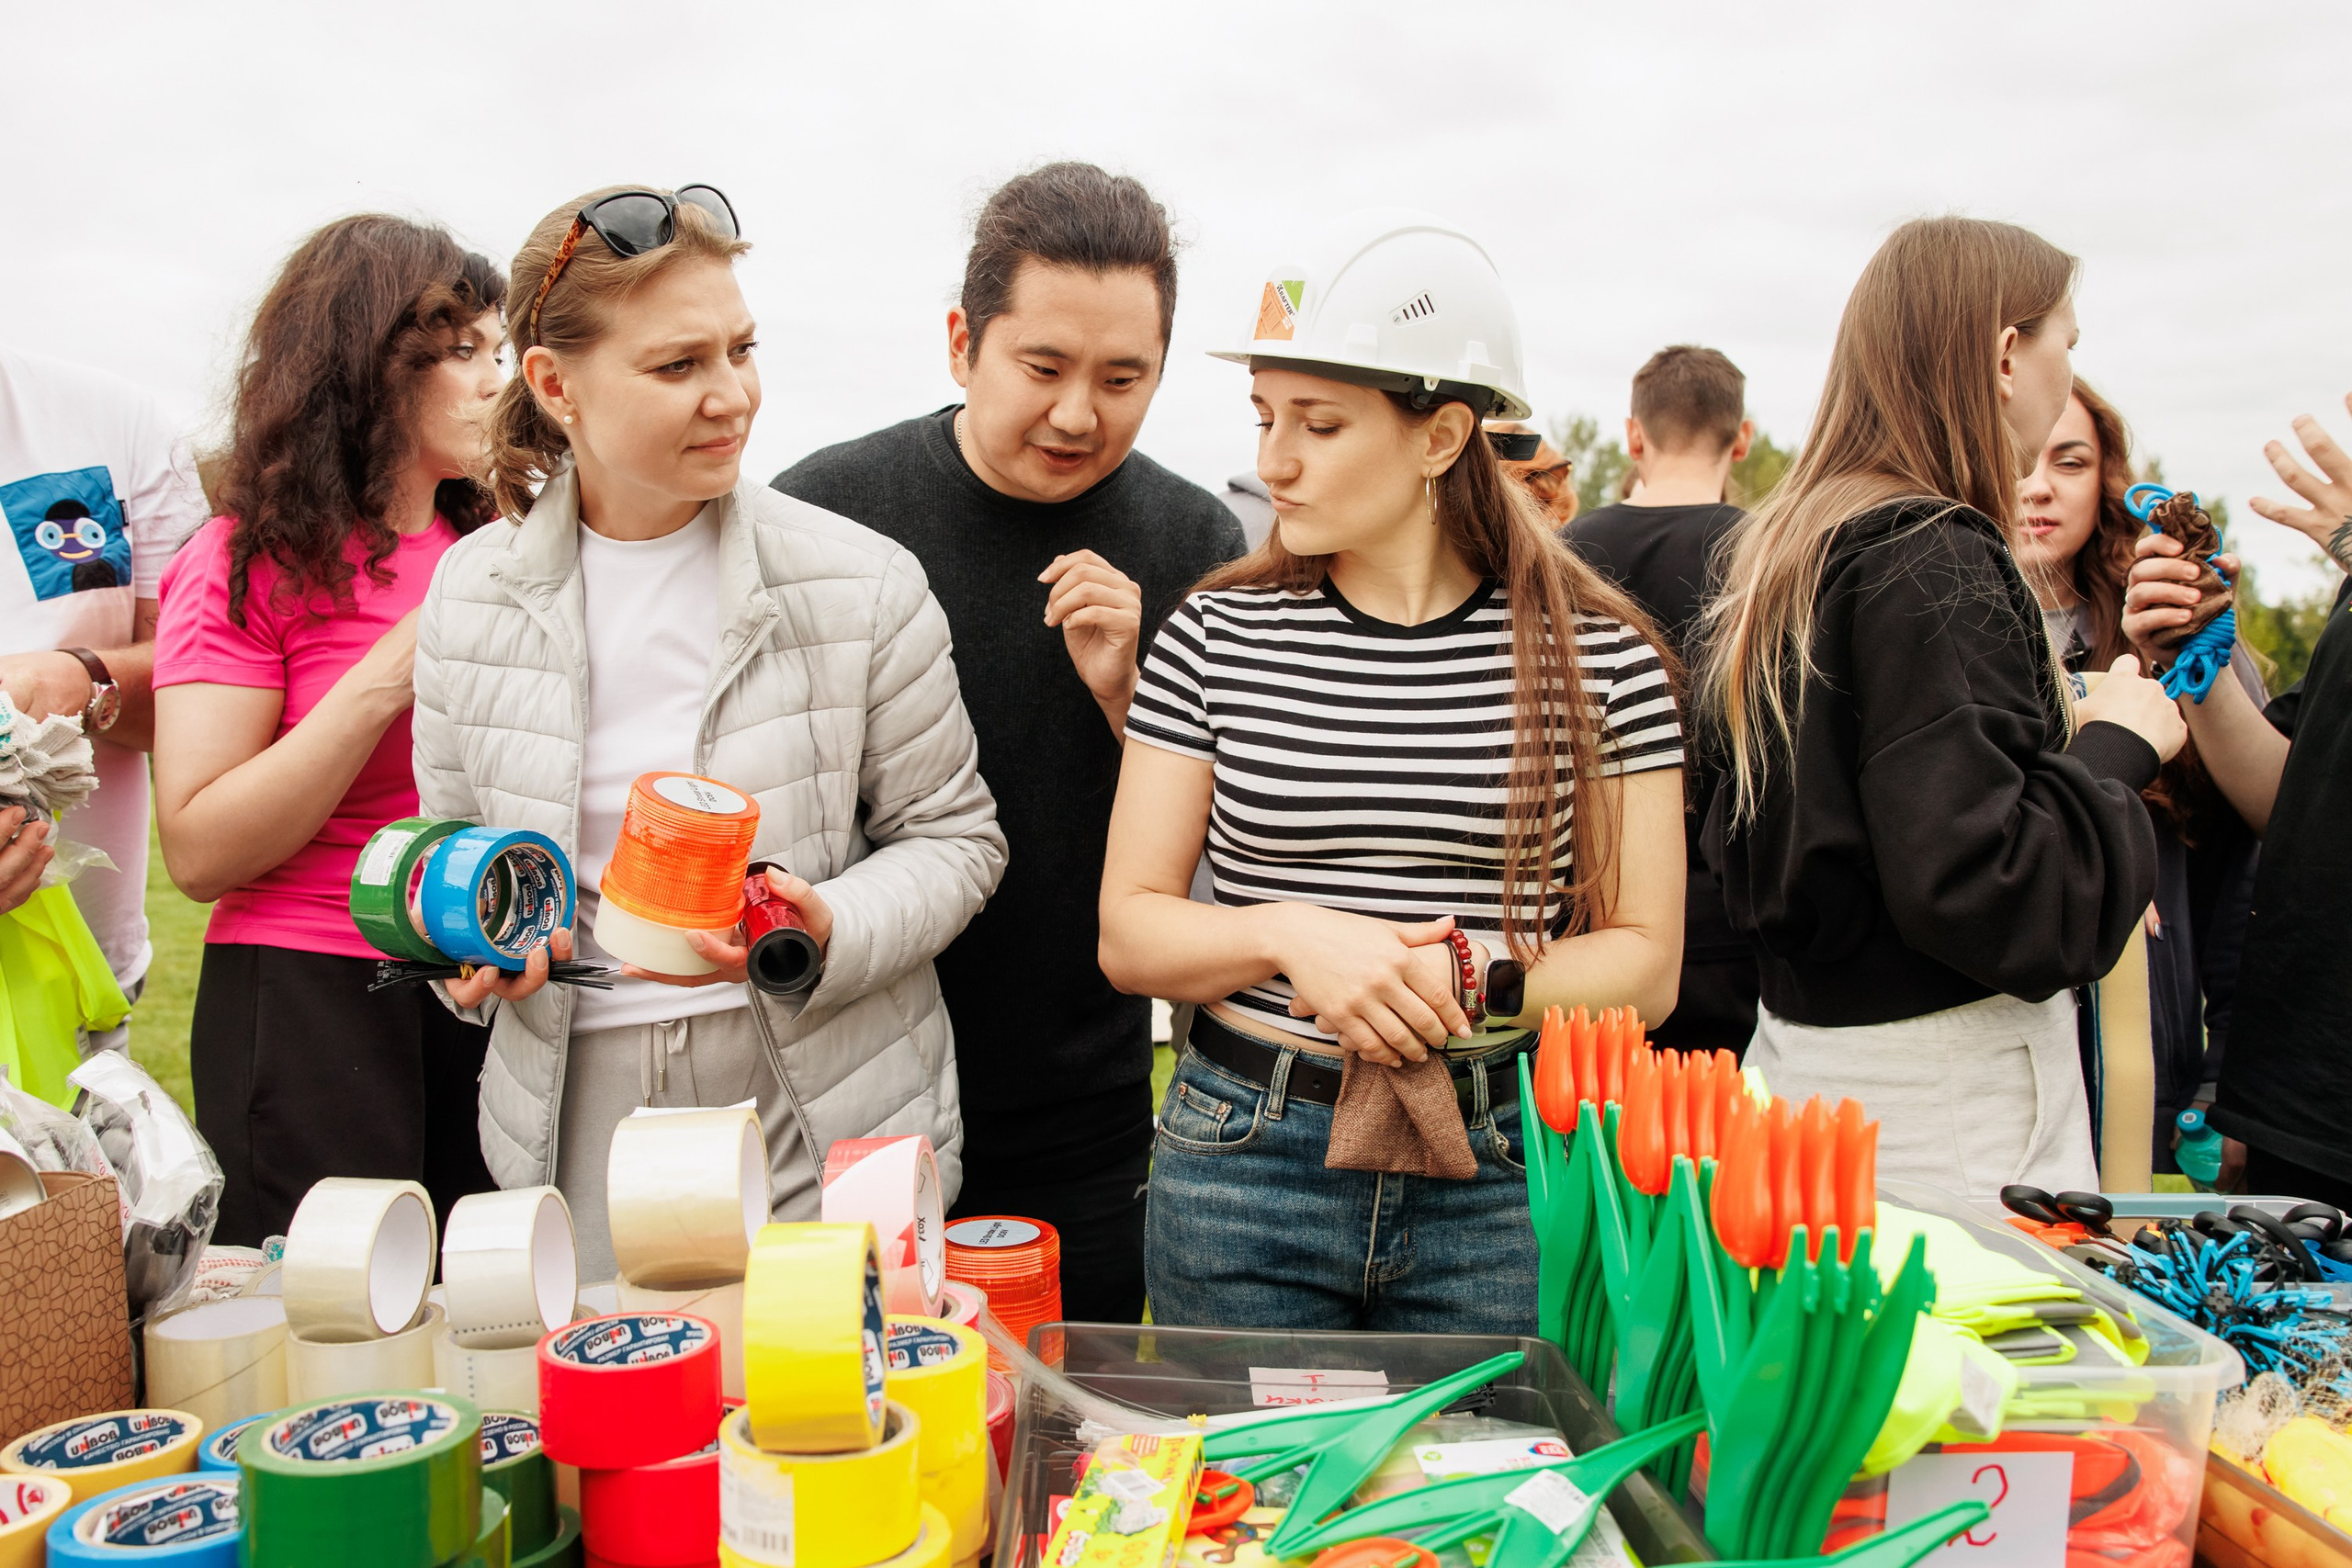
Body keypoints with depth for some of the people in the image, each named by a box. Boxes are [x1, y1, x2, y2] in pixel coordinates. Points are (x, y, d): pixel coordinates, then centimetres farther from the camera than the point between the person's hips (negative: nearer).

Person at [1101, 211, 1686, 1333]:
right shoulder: (1218, 634, -1)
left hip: (1505, 1169, 0)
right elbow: (1128, 933, 0)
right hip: (1243, 1155, 1)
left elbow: (1644, 964, -1)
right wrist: (1292, 936, -18)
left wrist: (1474, 986, -18)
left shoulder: (1596, 652, -3)